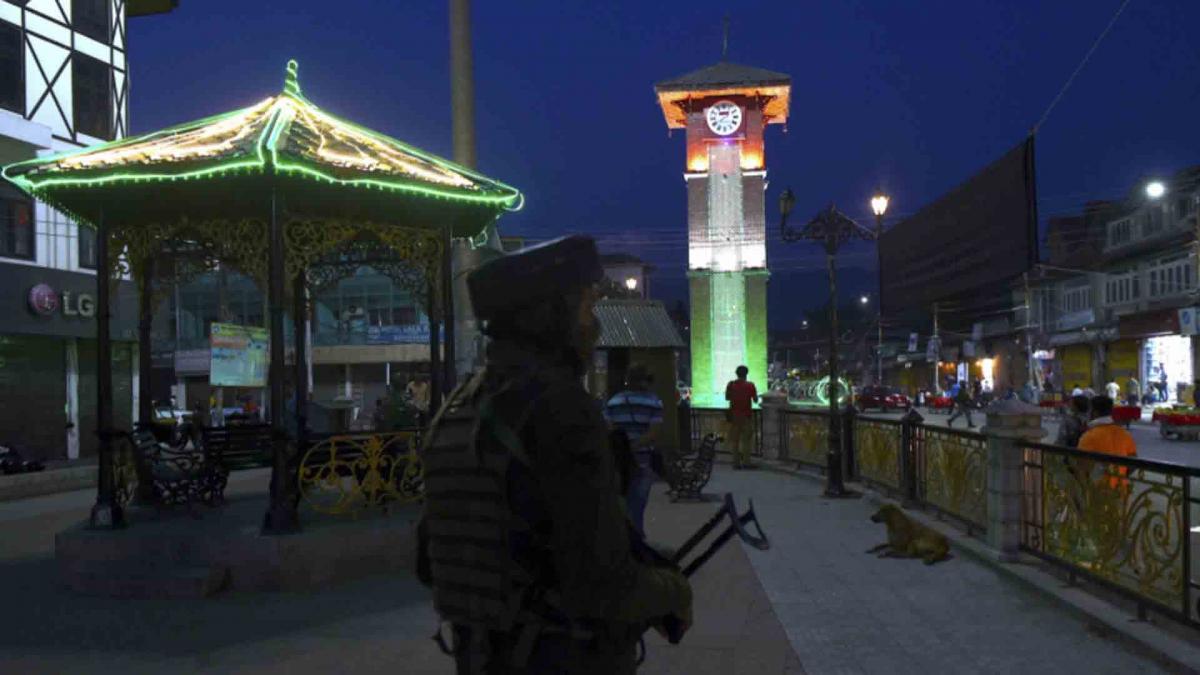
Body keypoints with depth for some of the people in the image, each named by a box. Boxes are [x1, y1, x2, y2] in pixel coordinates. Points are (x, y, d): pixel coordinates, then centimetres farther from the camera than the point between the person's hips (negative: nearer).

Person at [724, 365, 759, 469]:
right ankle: (746, 463, 3)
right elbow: (755, 400, -4)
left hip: (734, 415, 3)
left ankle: (736, 463, 9)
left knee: (735, 440, 9)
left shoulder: (730, 384, -1)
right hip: (746, 415, -3)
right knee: (746, 440, 5)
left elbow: (727, 398, 9)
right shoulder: (750, 385, -9)